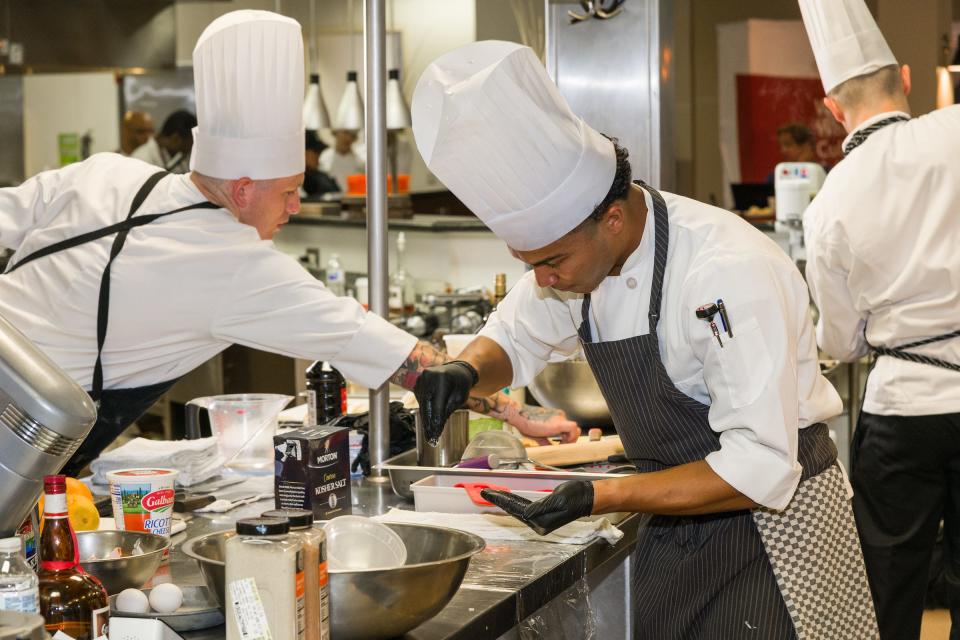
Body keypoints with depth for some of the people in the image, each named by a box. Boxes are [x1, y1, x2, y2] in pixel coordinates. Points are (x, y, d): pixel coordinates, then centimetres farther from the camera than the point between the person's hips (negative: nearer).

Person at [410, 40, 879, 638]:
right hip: (677, 527, 7)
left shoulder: (732, 273, -29)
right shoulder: (575, 248, -5)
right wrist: (466, 371, -11)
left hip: (774, 518, -7)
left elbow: (758, 472, -30)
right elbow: (512, 340, 13)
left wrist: (600, 497, -30)